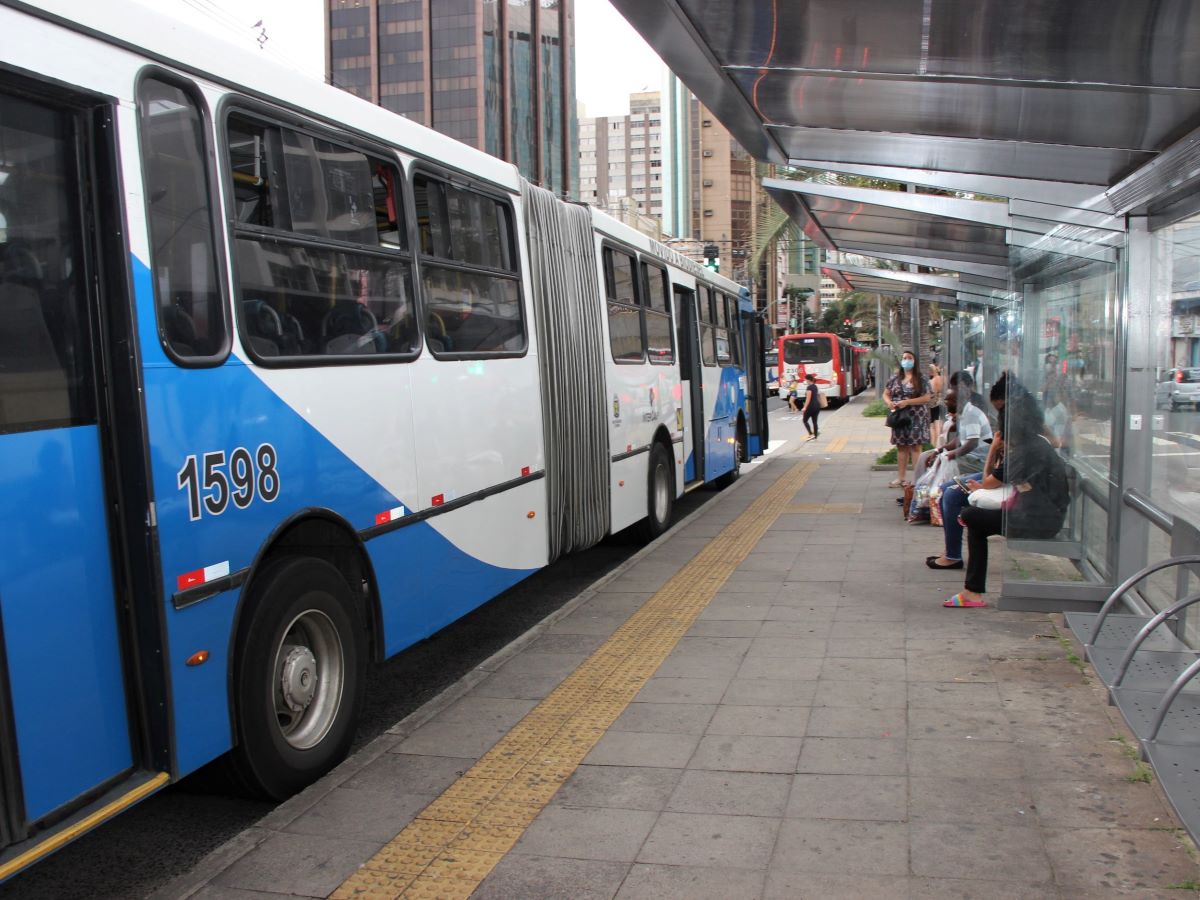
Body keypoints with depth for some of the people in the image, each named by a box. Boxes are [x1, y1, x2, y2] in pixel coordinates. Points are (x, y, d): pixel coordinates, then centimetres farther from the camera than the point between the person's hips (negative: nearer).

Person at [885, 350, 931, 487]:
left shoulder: (920, 379, -2)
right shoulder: (895, 378, 10)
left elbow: (926, 398, -9)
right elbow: (886, 394, 15)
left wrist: (907, 402, -18)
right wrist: (889, 402, -8)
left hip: (916, 418, -4)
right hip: (899, 417, 4)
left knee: (915, 446, -3)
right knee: (901, 447, 8)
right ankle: (900, 478, 14)